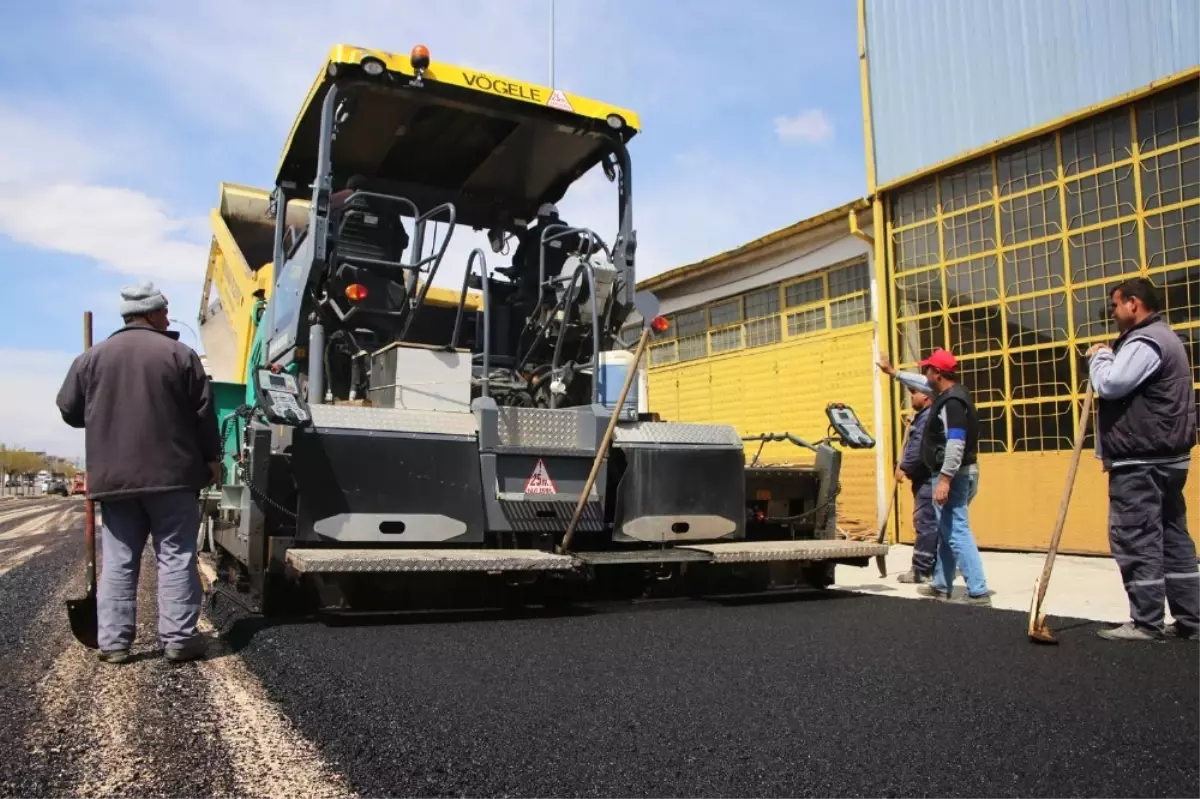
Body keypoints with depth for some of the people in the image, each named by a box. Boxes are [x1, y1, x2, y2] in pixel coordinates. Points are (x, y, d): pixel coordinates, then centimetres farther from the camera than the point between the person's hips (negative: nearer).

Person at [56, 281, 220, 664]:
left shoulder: (93, 357, 7)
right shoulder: (179, 354, -2)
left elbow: (69, 409, 11)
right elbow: (203, 413, -2)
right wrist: (211, 457, 7)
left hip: (113, 476, 3)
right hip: (172, 474, -3)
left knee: (117, 560, 8)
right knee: (176, 556, 1)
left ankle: (113, 641, 9)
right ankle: (178, 638, 1)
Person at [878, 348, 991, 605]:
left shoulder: (952, 402, -20)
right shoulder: (948, 393, 12)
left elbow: (956, 443, -28)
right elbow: (923, 384, 32)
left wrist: (944, 479, -30)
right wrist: (893, 372, 39)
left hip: (952, 475, -11)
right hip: (954, 474, 11)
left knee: (958, 533, -12)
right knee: (947, 531, 18)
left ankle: (979, 593, -12)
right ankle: (941, 586, 30)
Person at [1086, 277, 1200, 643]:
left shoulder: (1144, 341, -14)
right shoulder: (1164, 338, 21)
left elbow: (1109, 385, -23)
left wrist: (1100, 356, -6)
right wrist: (1109, 356, 9)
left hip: (1140, 461, -11)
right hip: (1165, 456, 11)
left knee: (1135, 541, -5)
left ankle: (1146, 623, 0)